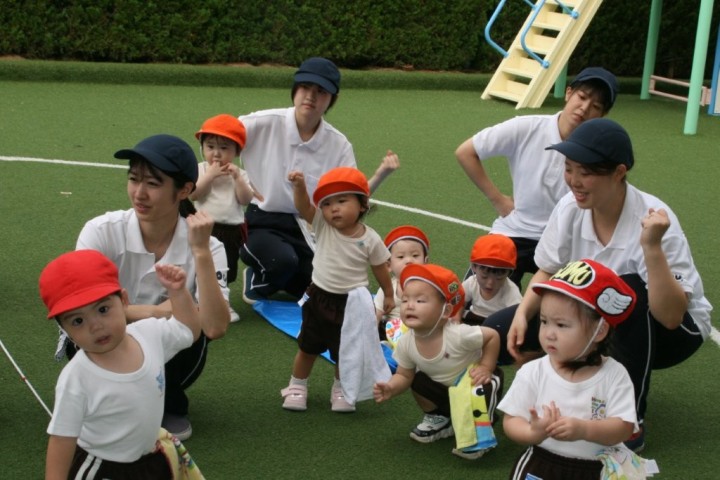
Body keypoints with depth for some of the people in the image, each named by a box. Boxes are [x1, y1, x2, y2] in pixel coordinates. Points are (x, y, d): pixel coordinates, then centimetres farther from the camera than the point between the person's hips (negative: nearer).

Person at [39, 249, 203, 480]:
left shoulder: (150, 334, -12)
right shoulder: (76, 380, -27)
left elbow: (190, 330, 9)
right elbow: (61, 442, -21)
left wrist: (177, 291, -3)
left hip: (149, 460, 5)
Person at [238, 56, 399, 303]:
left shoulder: (338, 145, -2)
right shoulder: (265, 124, -12)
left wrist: (380, 175, -20)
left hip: (305, 230, 4)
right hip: (259, 222, -4)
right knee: (284, 260, -35)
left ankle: (276, 279, 25)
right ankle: (257, 282, 3)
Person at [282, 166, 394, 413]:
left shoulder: (370, 239, -13)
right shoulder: (323, 227, -11)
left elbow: (380, 269, 2)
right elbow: (303, 207, -28)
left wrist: (389, 295, 13)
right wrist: (300, 186, -47)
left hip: (350, 303, -1)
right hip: (319, 298, 2)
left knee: (344, 352, 11)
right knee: (307, 348, 14)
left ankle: (341, 390, 32)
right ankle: (297, 387, 31)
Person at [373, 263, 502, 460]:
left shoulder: (458, 335, -39)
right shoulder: (406, 343, -22)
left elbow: (493, 336, -25)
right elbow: (404, 375, -10)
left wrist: (486, 368, -26)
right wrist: (391, 388, -30)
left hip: (473, 382, -6)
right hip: (445, 388, 6)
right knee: (418, 381, -12)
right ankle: (439, 419, 16)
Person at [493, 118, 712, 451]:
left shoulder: (652, 220, -29)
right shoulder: (570, 208, -15)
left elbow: (670, 316, -35)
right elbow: (548, 272, 1)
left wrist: (652, 247, -44)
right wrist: (522, 316, -16)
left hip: (670, 331, -5)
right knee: (499, 330, -11)